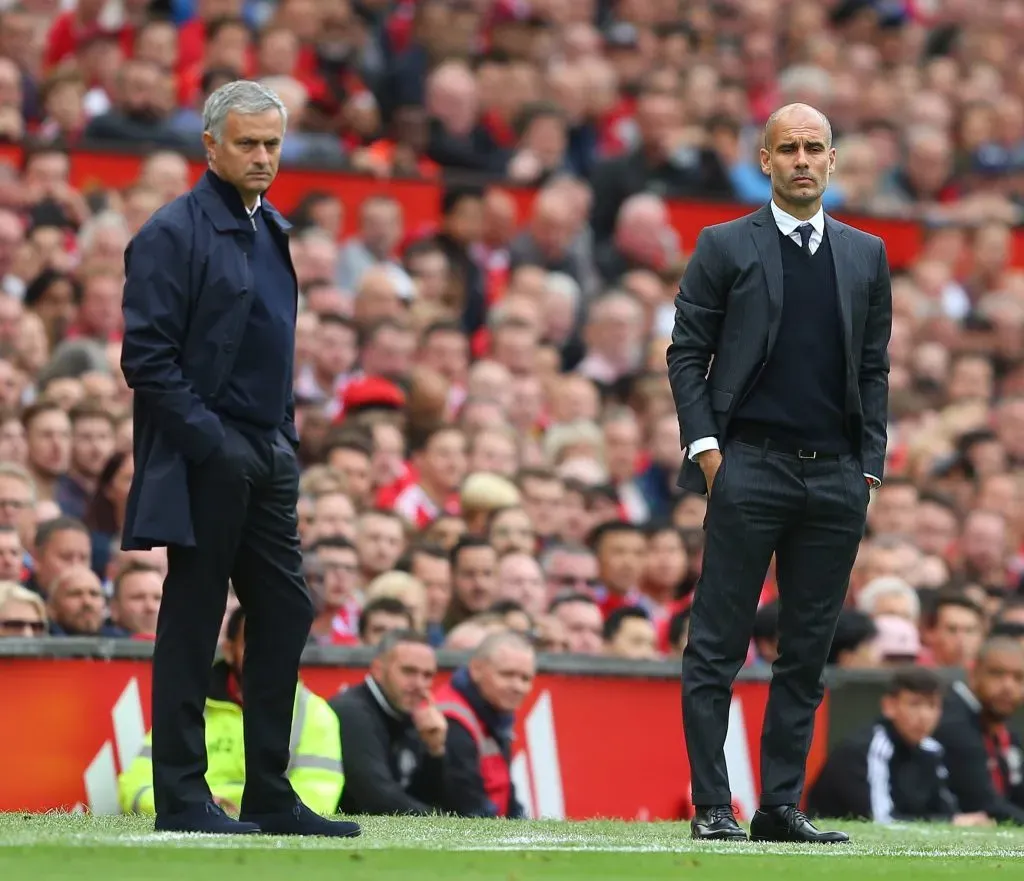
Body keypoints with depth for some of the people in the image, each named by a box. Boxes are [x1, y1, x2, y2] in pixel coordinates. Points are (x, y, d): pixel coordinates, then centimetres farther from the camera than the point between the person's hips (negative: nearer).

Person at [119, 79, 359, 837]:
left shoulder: (270, 231, 16)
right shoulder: (174, 234, -10)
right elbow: (147, 355, -15)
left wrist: (286, 434, 12)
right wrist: (209, 439, -18)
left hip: (268, 460, 8)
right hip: (206, 460, -8)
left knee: (285, 617, 7)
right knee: (192, 626, -2)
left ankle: (271, 796, 13)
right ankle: (180, 797, 3)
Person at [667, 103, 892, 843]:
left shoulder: (866, 255, 13)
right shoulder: (725, 248, 4)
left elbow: (875, 367, 13)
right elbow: (686, 354, 3)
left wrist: (869, 464, 5)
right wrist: (704, 443, -8)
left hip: (835, 476, 3)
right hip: (749, 468, -3)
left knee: (809, 651, 5)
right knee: (718, 647, -3)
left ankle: (782, 805, 10)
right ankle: (712, 807, 0)